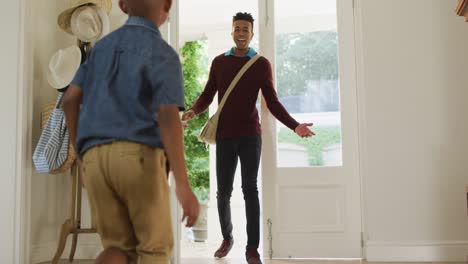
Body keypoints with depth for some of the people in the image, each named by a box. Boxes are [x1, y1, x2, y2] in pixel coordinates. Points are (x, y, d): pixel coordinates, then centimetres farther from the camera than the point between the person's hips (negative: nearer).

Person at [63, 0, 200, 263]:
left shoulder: (102, 47, 19)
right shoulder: (164, 54, -1)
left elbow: (70, 100, 13)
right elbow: (168, 118, -15)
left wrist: (81, 153, 21)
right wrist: (184, 186, -20)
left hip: (96, 158, 5)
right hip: (140, 157, -5)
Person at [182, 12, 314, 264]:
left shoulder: (262, 64, 3)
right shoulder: (219, 62, 8)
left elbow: (272, 102, 2)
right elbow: (207, 96, 8)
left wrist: (294, 125, -11)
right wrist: (193, 111, -13)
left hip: (250, 135, -1)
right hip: (224, 136, 2)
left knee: (250, 190, -2)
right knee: (223, 191, 5)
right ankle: (227, 238, 26)